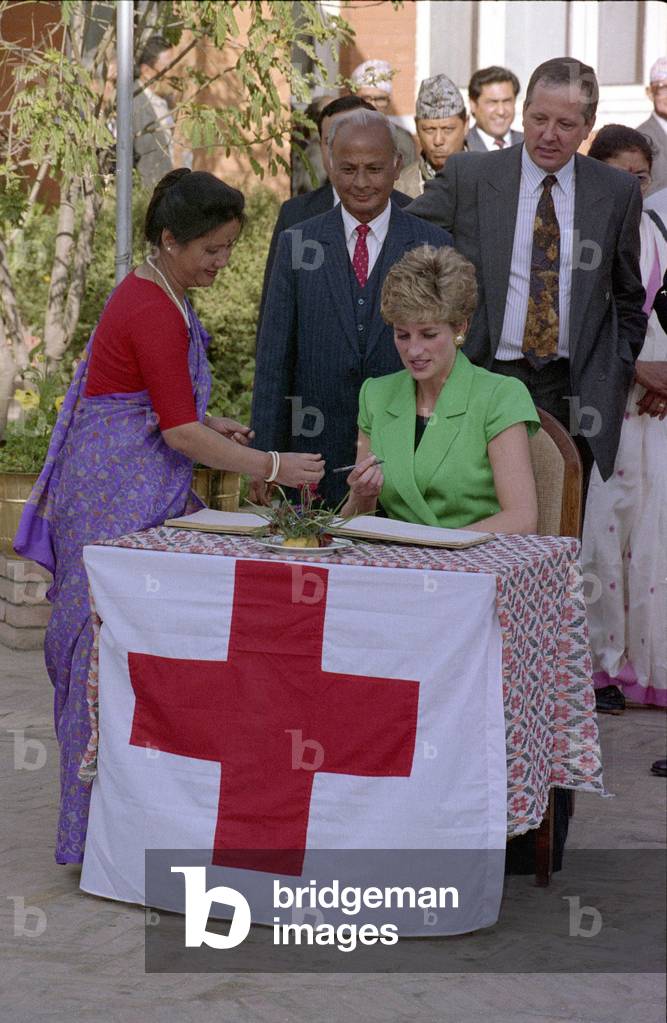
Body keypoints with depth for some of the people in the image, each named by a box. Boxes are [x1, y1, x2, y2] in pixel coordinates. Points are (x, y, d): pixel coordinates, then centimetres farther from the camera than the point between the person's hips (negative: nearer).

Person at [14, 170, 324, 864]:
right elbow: (178, 430, -21)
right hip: (120, 493, -10)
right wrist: (270, 467, -19)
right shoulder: (153, 311, -19)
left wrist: (211, 426, 8)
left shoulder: (155, 294, 12)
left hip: (141, 486, 10)